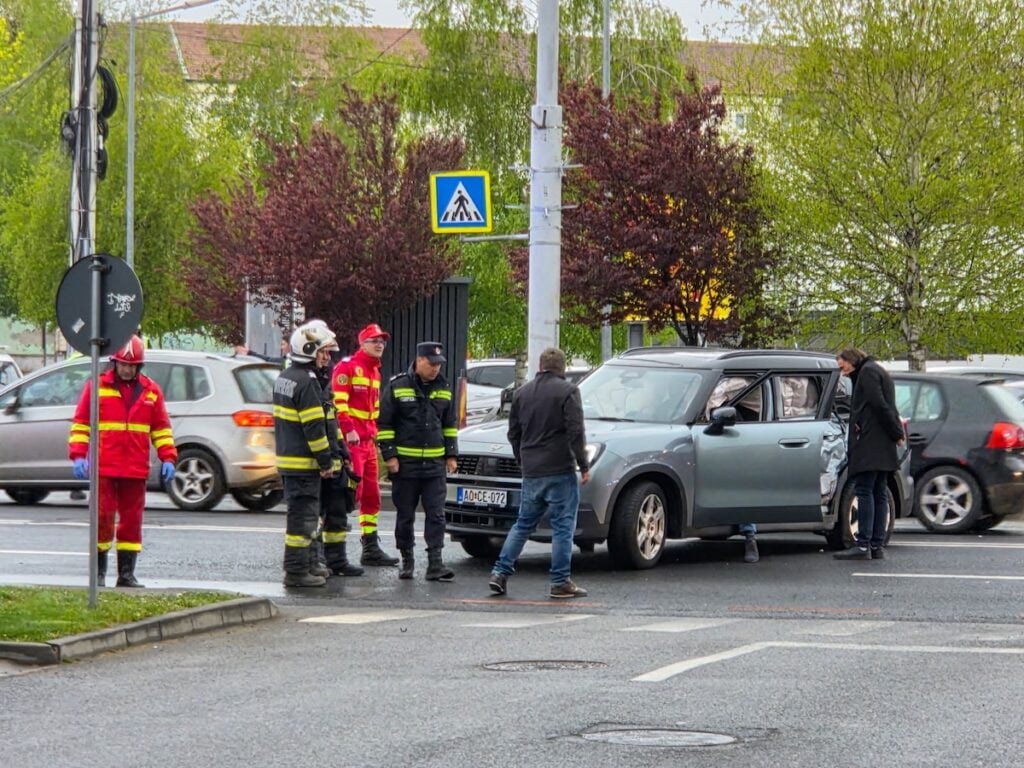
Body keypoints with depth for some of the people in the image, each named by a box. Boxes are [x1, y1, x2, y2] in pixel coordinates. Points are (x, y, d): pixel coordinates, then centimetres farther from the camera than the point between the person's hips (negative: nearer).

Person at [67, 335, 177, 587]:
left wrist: (167, 458, 5)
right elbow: (80, 423, 3)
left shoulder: (151, 391, 10)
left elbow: (161, 428, 15)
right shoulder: (97, 387, 2)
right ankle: (99, 571, 8)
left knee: (132, 520, 4)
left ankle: (127, 574, 10)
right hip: (104, 468, -3)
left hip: (136, 470, 3)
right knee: (103, 518, -4)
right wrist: (78, 455, -6)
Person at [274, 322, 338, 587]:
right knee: (303, 515, -6)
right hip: (303, 461, -10)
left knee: (299, 513, 18)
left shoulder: (283, 377, 13)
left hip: (286, 457, 10)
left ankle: (304, 565, 25)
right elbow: (314, 426, -20)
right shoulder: (306, 381, -18)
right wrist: (326, 461, -14)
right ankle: (296, 571, -6)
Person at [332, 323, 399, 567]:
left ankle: (371, 548, 16)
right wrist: (348, 430, -25)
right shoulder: (347, 366, -8)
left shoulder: (374, 371, 21)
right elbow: (338, 400, -18)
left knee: (371, 494, 11)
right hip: (350, 440, -9)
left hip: (368, 441, 9)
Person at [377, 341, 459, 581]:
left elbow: (450, 425, 20)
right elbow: (384, 424, -1)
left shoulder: (443, 389, 11)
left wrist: (451, 455, 13)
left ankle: (435, 563, -7)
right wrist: (389, 455, -7)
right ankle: (406, 561, 16)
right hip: (405, 464, -3)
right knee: (405, 516, 5)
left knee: (436, 515, -5)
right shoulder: (397, 386, -2)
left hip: (435, 463, 3)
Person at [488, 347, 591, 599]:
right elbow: (575, 432, -13)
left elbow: (514, 433, 16)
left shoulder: (523, 393, 11)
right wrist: (584, 466, -7)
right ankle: (560, 582, -3)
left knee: (523, 524, 15)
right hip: (560, 470, -6)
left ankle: (500, 572, 9)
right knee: (562, 526, -1)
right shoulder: (567, 391, -7)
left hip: (531, 473, 6)